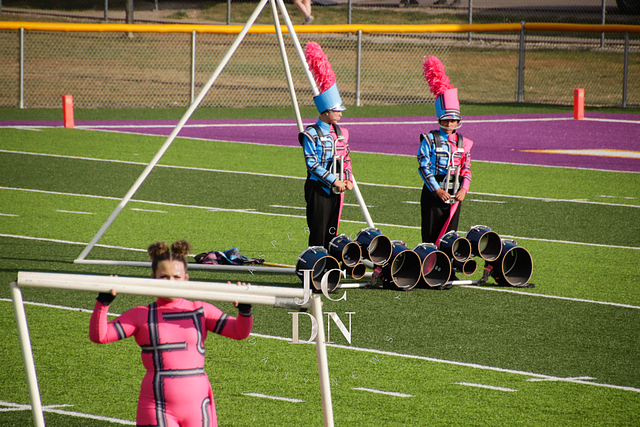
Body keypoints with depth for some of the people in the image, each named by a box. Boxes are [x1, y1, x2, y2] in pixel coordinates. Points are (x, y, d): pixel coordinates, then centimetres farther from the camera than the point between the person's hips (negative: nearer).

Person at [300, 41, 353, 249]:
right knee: (318, 233, -5)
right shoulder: (311, 134, -10)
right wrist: (333, 181, -19)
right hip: (318, 188, -6)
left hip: (336, 190, 6)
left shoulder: (341, 133, 11)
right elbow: (312, 163, -15)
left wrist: (348, 179, 1)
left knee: (332, 232, 8)